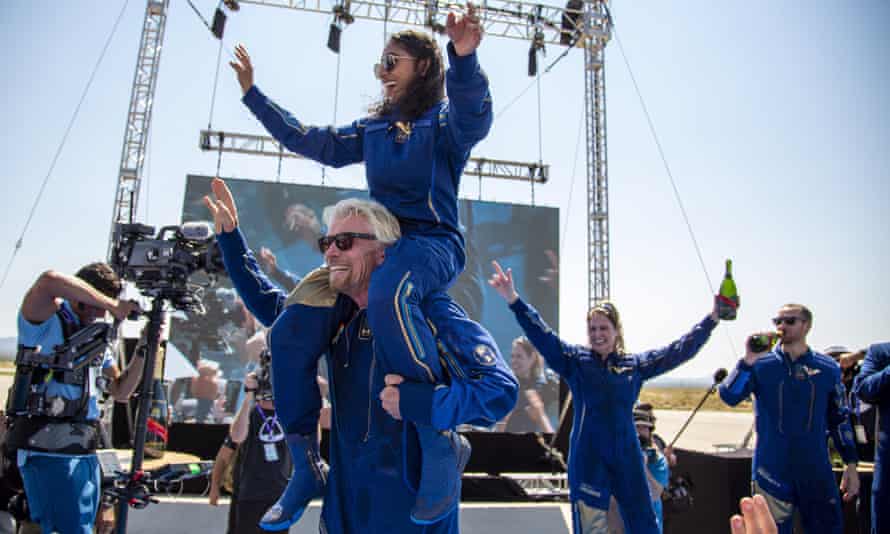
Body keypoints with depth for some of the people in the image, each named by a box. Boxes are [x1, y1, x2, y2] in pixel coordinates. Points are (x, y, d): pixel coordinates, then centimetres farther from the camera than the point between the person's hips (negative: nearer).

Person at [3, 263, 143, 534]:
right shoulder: (47, 321, -6)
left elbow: (120, 392, 16)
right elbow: (49, 281, -30)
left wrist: (143, 349, 4)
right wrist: (113, 305, -22)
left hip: (86, 452, 7)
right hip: (48, 451, -7)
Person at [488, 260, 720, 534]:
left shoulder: (635, 364, 8)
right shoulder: (575, 360, 0)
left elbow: (679, 350, 12)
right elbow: (543, 336, -12)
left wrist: (711, 319, 10)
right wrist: (514, 300, -25)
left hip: (628, 459, 3)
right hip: (588, 460, -3)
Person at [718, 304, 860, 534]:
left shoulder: (828, 368, 2)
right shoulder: (761, 365, -5)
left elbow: (840, 419, 10)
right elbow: (729, 396, -18)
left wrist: (851, 465, 8)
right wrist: (748, 361, -27)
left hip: (817, 471, 2)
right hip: (772, 470, -1)